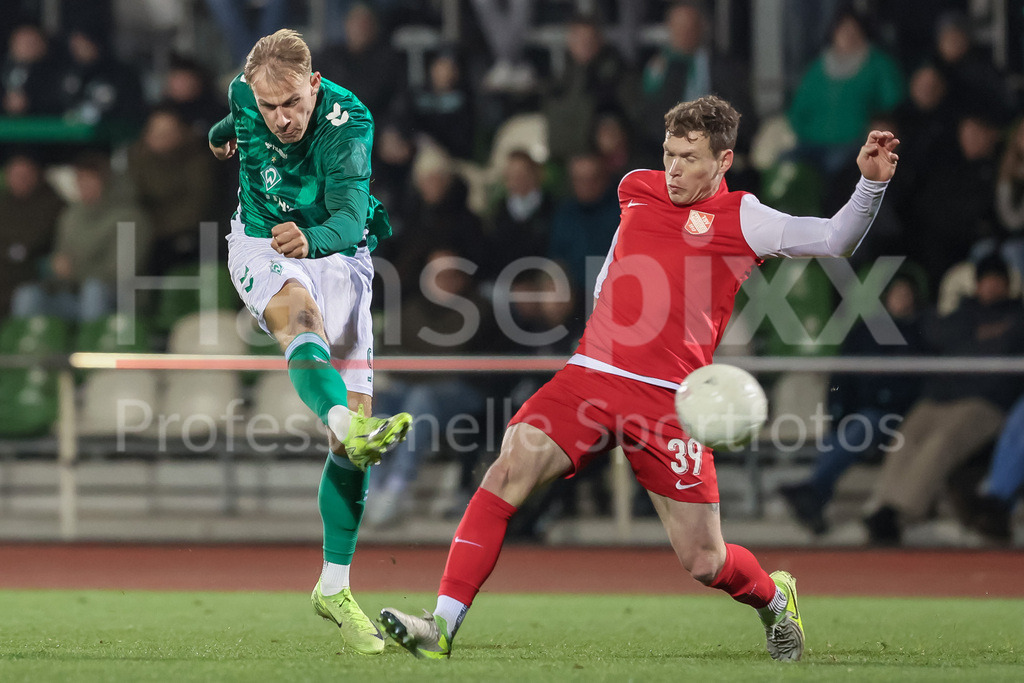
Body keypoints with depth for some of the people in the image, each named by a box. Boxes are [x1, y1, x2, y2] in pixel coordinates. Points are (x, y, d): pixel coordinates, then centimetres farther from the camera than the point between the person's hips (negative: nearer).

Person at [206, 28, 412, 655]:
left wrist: (313, 240, -59)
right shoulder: (246, 95, -13)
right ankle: (352, 431, -67)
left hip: (338, 253, 0)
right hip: (262, 246, 0)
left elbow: (351, 215, -37)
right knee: (302, 315, -37)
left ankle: (335, 588, 2)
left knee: (357, 414, -7)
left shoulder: (348, 122, -25)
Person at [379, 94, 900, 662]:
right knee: (507, 472, -19)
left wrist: (871, 182, -19)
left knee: (704, 564, -2)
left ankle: (774, 599, 34)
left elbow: (835, 239, -6)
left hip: (669, 402, -3)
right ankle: (441, 626, -19)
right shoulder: (637, 189, 14)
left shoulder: (741, 219, 1)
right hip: (590, 377, 3)